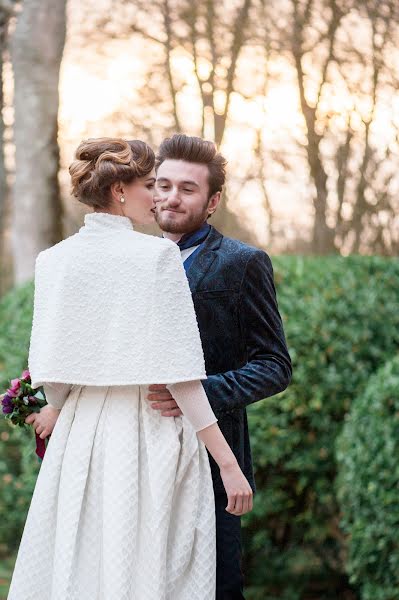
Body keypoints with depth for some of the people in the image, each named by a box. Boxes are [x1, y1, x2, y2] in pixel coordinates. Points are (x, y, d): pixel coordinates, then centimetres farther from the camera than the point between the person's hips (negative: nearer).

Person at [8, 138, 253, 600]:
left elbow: (51, 367, 4)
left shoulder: (53, 260, 4)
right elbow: (179, 372, -13)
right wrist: (227, 461, -11)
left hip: (80, 439, 5)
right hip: (152, 438, -5)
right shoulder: (157, 255, -10)